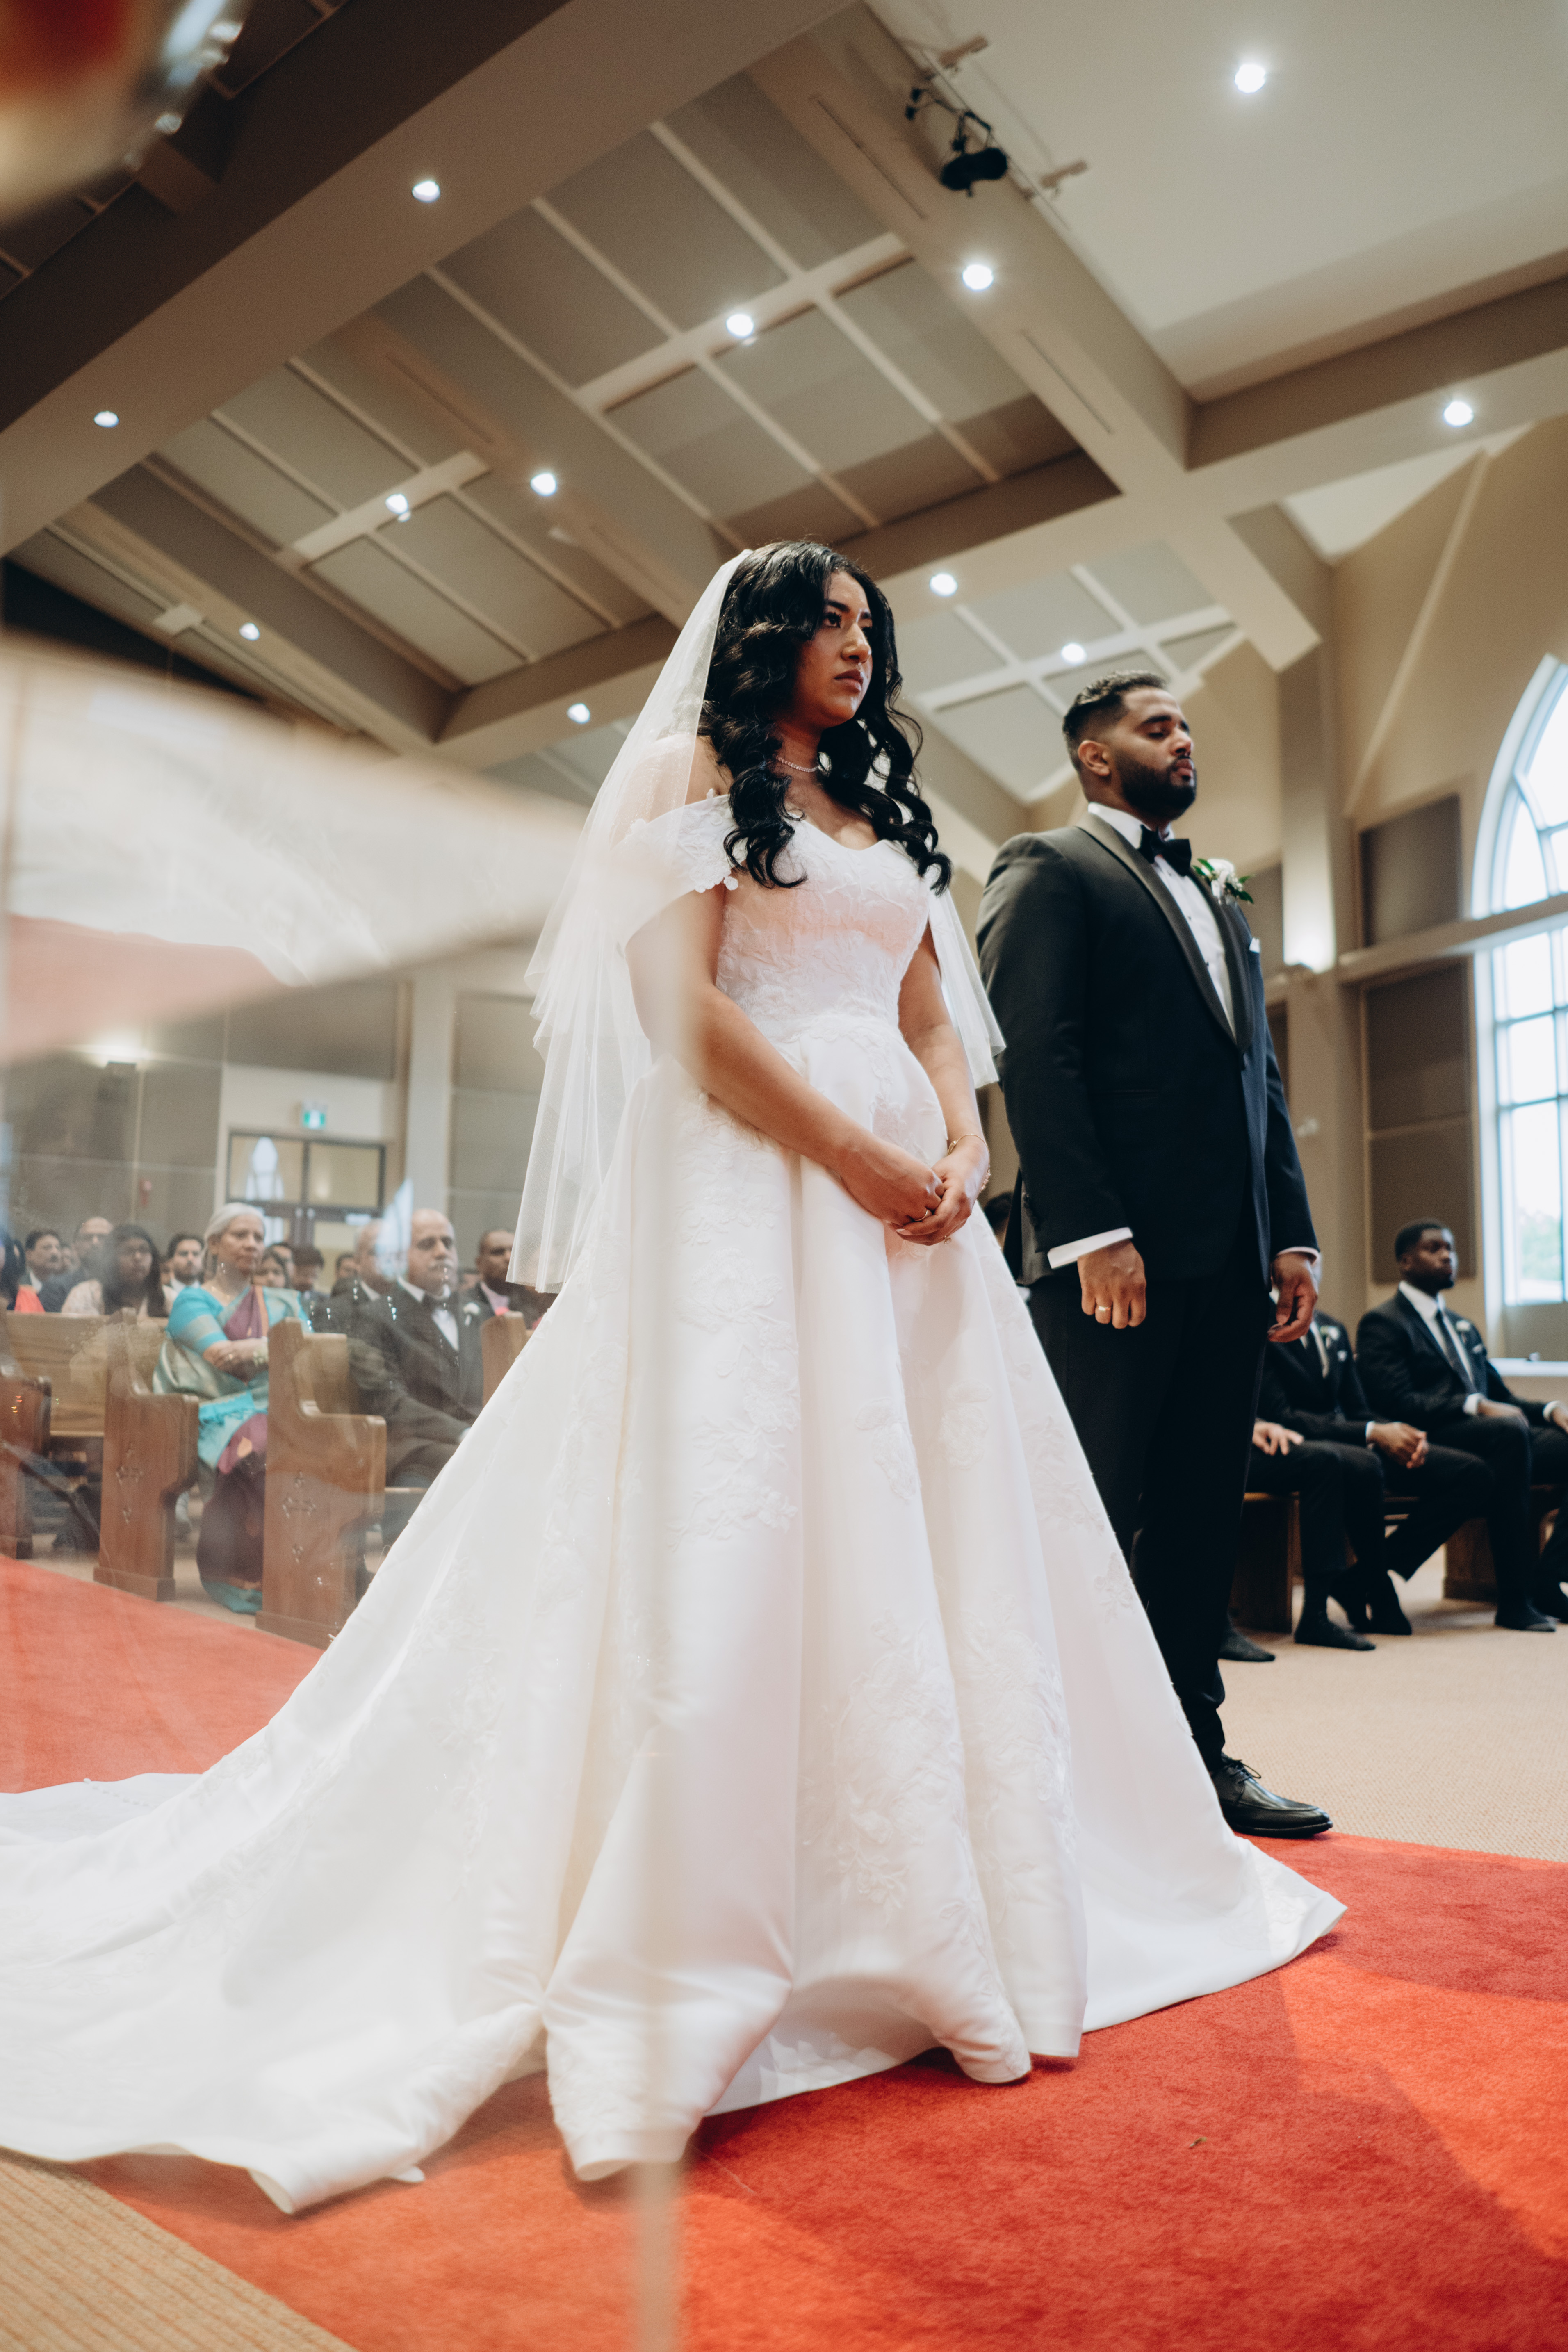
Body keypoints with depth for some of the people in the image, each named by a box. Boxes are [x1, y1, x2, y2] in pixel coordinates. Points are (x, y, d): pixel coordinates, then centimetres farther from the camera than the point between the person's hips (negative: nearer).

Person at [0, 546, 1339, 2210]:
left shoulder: (893, 818, 25)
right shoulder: (702, 778, 6)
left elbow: (935, 1019, 18)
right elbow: (688, 1005, -8)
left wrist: (960, 1144, -4)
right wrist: (856, 1155, -15)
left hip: (904, 1185, 7)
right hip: (749, 1176, -6)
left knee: (932, 1532, 4)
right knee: (741, 1522, -12)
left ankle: (936, 1916, 15)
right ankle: (704, 1936, -3)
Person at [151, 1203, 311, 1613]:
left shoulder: (281, 1304, 24)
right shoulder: (193, 1300, 12)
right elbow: (221, 1357, -6)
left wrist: (259, 1352, -10)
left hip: (276, 1411, 3)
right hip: (221, 1414, -3)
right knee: (266, 1449, -36)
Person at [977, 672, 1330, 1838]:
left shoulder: (1219, 899, 26)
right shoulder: (1048, 868, 3)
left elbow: (1261, 1076, 21)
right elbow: (1036, 1054, -10)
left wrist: (1293, 1235, 10)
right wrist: (1092, 1230, -19)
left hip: (1227, 1261, 7)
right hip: (1113, 1256, -7)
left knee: (1203, 1520, 10)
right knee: (1095, 1524, -2)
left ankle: (1194, 1750, 19)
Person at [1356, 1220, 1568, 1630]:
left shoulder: (1463, 1327, 31)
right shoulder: (1382, 1324, 2)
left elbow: (1500, 1394, 25)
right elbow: (1396, 1403, -12)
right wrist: (1476, 1407, -20)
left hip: (1496, 1439, 8)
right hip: (1432, 1444, -8)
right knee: (1509, 1431, -37)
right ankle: (1515, 1599, -32)